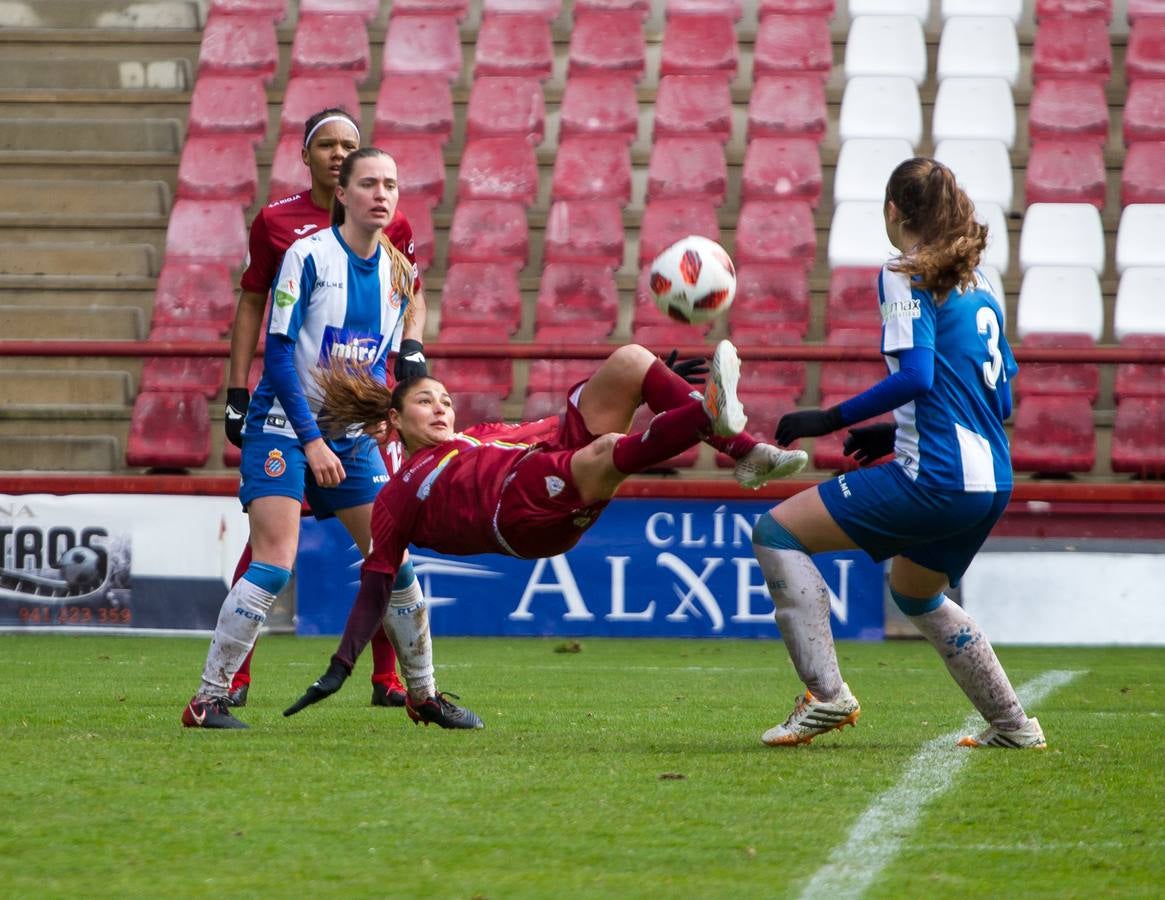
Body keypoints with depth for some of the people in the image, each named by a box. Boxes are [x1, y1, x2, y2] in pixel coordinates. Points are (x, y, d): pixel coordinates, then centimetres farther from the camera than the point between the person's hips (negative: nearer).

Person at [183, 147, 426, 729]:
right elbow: (278, 352, -15)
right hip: (283, 428, -6)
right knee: (274, 565, -17)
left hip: (351, 436, 6)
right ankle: (207, 699, -9)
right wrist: (311, 441, -19)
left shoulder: (398, 271, 5)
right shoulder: (309, 255, -13)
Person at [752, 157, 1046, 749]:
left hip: (934, 478, -9)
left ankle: (826, 695, -11)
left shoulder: (905, 275, -6)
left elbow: (915, 375, -19)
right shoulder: (978, 286, 18)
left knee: (777, 532, -3)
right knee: (915, 593, 33)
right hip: (992, 482, 9)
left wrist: (832, 419, -13)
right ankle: (1012, 726, 34)